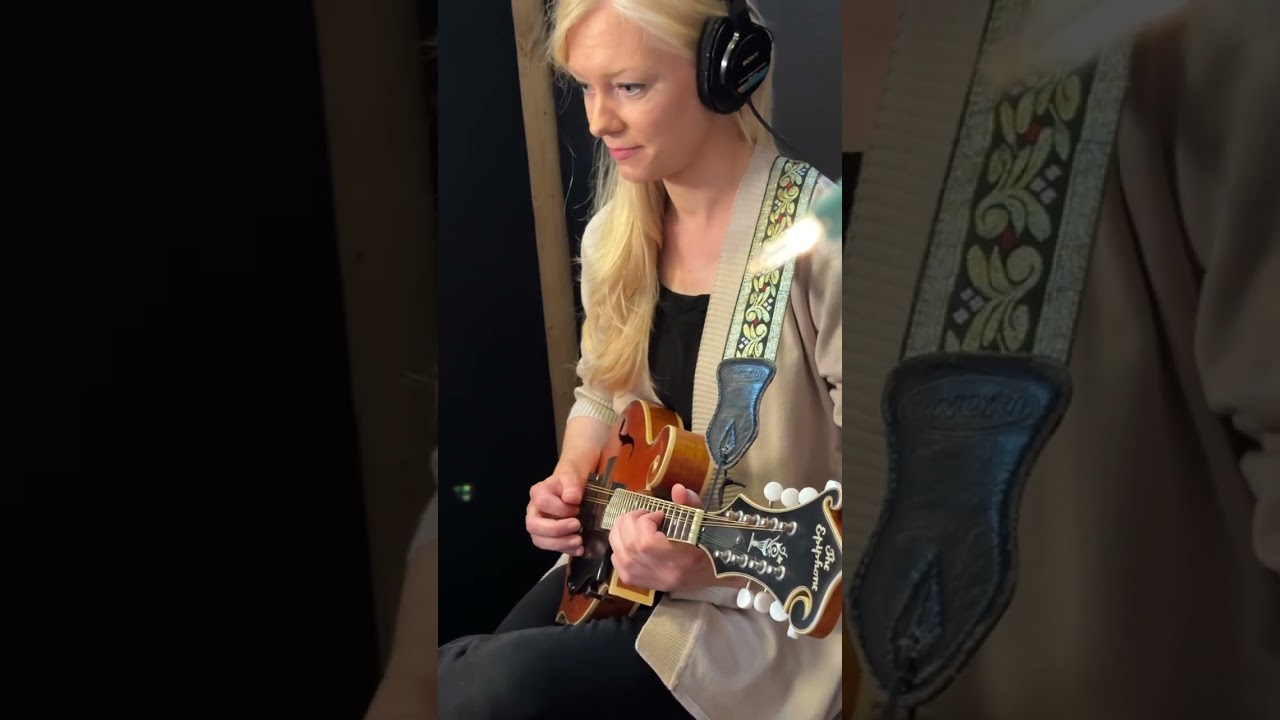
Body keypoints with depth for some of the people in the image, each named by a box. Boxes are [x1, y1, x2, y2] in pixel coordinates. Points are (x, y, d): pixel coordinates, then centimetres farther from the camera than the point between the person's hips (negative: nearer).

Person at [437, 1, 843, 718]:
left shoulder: (821, 242, -21)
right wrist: (572, 478, -2)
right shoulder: (614, 235, 2)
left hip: (770, 603, -6)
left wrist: (725, 557, -31)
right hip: (622, 559, 7)